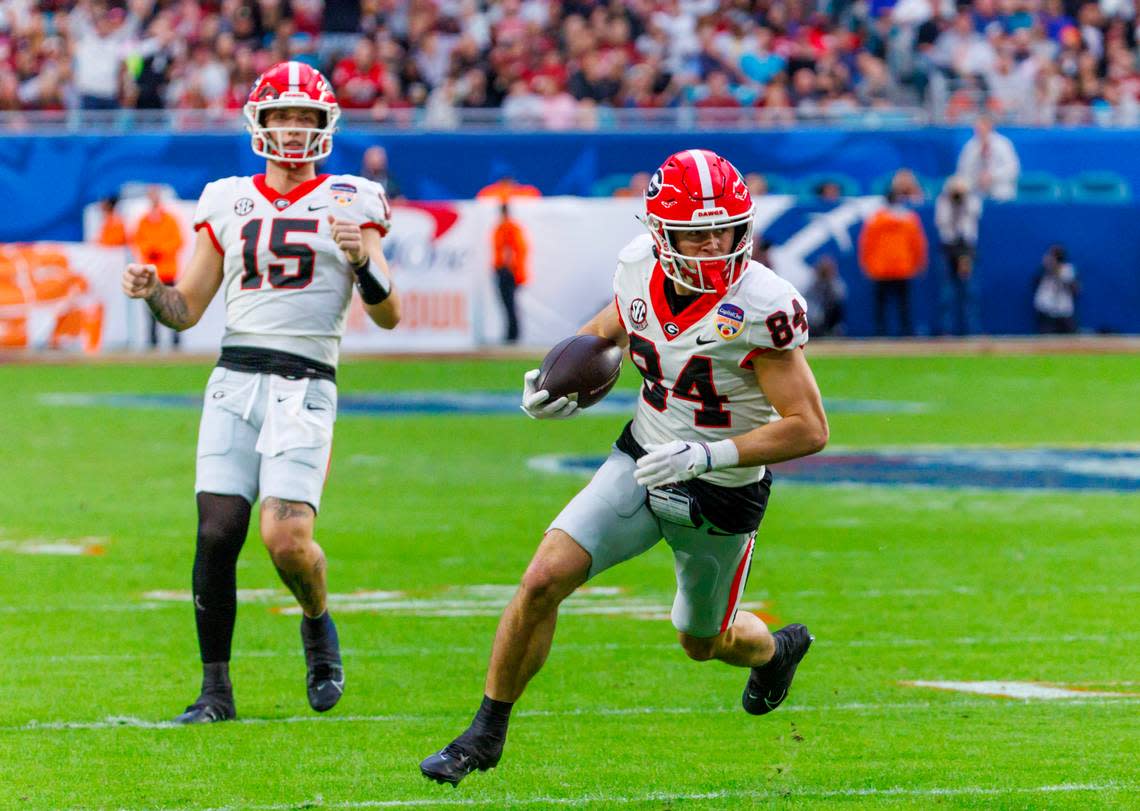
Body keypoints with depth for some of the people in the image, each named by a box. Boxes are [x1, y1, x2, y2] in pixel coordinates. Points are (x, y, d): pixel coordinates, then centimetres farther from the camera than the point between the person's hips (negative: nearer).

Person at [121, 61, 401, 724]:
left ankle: (319, 626, 16)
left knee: (286, 538, -17)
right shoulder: (228, 203, 14)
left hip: (305, 385, -3)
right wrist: (152, 291, -4)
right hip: (234, 380, 3)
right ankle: (216, 690, 5)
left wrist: (363, 261, -16)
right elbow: (187, 310, 18)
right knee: (216, 537, -6)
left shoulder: (350, 202, 6)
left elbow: (389, 316, 2)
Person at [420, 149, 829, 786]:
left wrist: (707, 455, -34)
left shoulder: (761, 309, -28)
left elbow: (810, 428, -26)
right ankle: (487, 733, 3)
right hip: (639, 464, 3)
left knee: (704, 641, 19)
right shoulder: (640, 269, -11)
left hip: (723, 497, -3)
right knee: (544, 581, -14)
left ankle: (775, 648, 57)